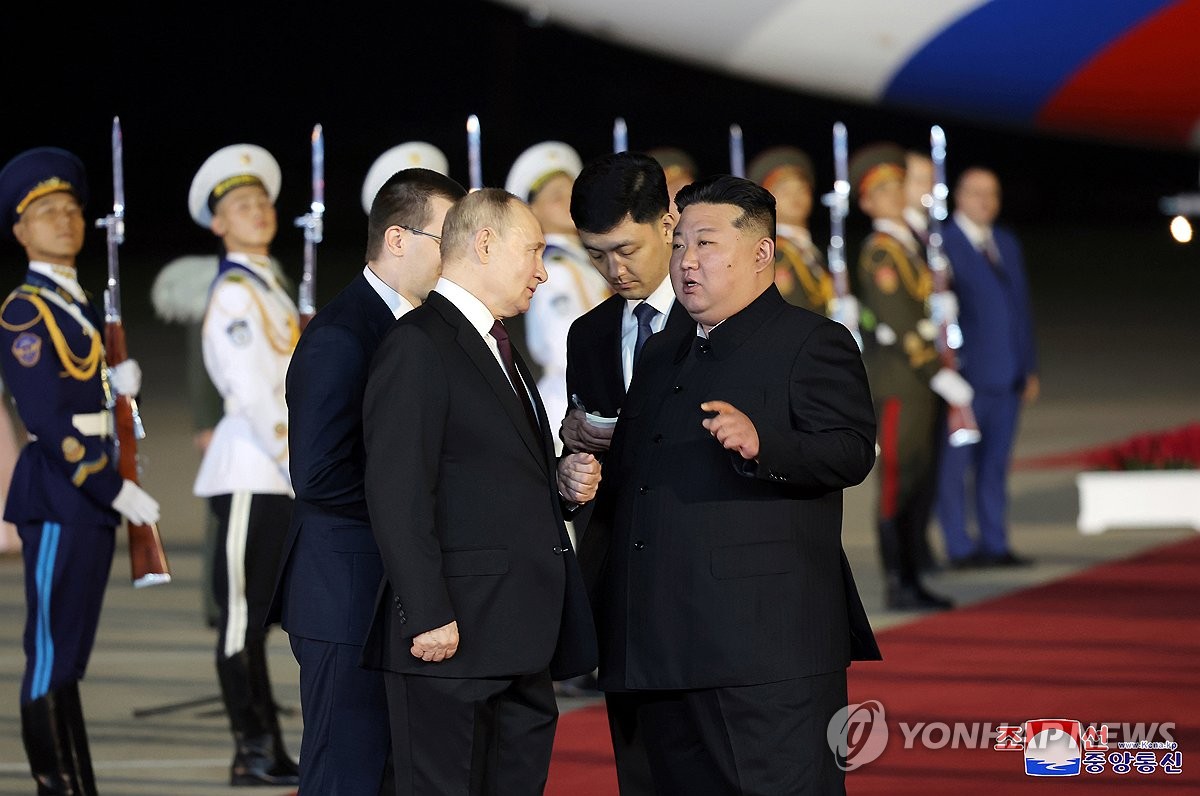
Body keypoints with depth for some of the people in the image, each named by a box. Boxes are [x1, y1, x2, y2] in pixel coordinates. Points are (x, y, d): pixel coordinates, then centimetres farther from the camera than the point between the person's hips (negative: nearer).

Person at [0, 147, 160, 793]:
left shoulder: (85, 306, 16)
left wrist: (118, 383, -2)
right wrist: (118, 492, -17)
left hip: (94, 490, 9)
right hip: (57, 493, -9)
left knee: (71, 655, 11)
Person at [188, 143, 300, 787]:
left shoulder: (268, 287, 18)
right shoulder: (233, 296, -10)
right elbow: (253, 395, -17)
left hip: (279, 474, 9)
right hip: (249, 474, -9)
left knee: (258, 613, 10)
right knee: (242, 613, -4)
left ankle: (269, 754, 12)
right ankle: (252, 753, -1)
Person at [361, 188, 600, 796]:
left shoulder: (498, 347, 22)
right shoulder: (417, 346, -10)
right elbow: (397, 493, -17)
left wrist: (560, 480, 9)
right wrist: (428, 618, -22)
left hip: (521, 636, 10)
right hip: (454, 632, -9)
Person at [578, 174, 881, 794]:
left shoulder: (813, 343, 0)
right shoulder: (662, 356, 25)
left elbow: (852, 452, -13)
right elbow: (620, 482, 30)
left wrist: (760, 445, -31)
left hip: (766, 649, -8)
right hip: (662, 658, 8)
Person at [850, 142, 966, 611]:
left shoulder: (910, 245, 17)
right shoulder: (880, 252, -12)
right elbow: (898, 327, -18)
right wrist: (945, 379, -19)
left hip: (922, 380, 9)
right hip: (896, 384, -9)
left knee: (921, 486, 9)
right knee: (898, 483, -7)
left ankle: (912, 581, 14)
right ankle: (897, 586, -4)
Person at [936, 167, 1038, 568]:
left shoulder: (1007, 244, 17)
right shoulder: (940, 244, -5)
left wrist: (1030, 368, 15)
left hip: (1006, 378, 6)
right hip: (963, 379, -6)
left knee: (995, 464, 9)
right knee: (954, 465, -3)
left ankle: (995, 544, 13)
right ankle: (959, 547, 0)